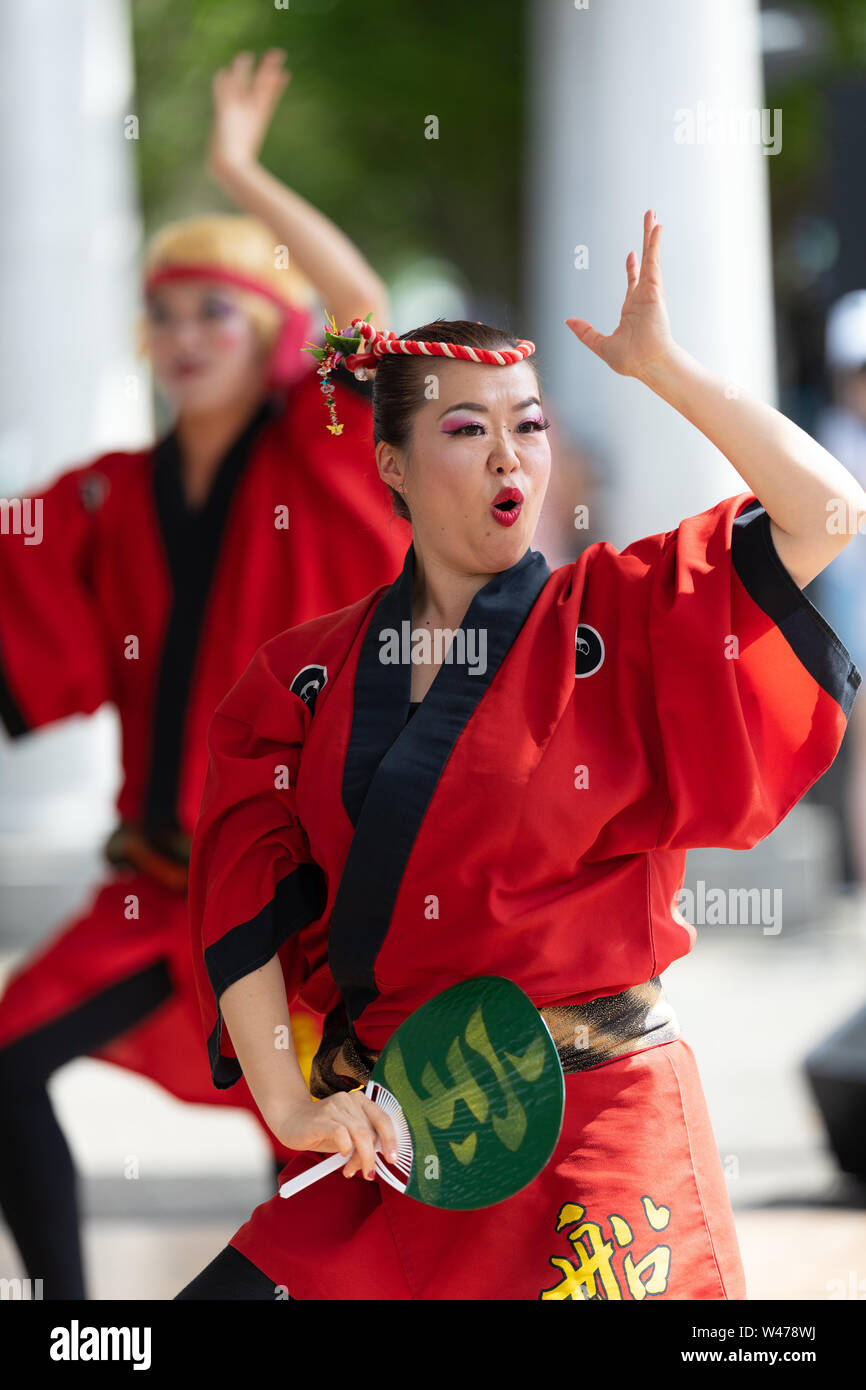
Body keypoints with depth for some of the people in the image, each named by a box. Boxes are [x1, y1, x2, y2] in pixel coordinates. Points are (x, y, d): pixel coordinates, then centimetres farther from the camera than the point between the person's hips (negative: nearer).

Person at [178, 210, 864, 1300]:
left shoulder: (622, 617, 1)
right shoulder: (305, 677, 7)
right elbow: (242, 904, 3)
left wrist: (660, 367, -11)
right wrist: (287, 1100, -9)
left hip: (593, 1114, -3)